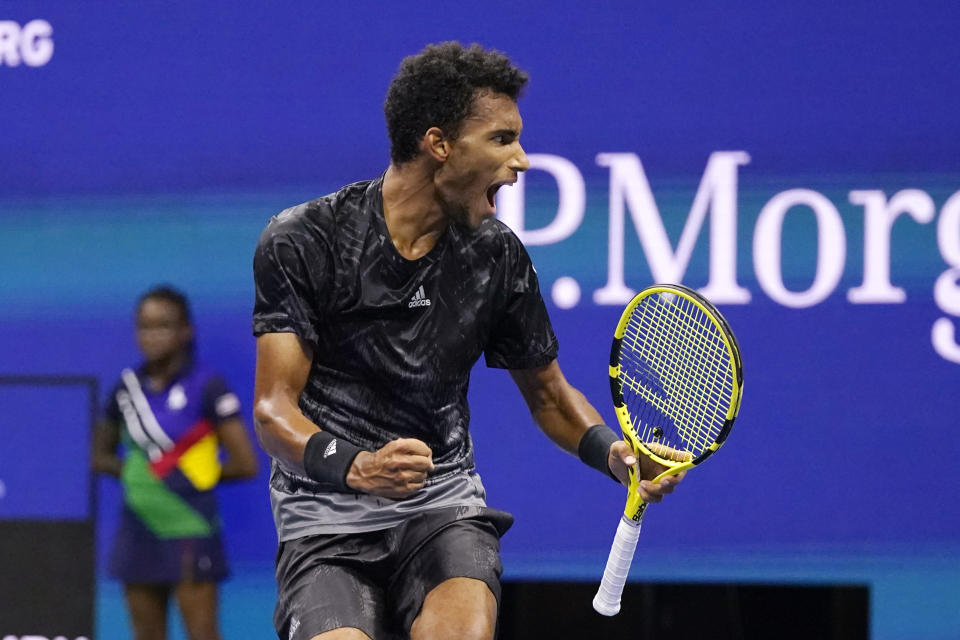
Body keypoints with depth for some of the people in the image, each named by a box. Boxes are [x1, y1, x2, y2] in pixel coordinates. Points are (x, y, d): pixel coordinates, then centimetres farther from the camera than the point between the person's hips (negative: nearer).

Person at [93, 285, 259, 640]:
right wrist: (132, 470, 1)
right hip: (139, 528, 5)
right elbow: (100, 455, 18)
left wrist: (193, 473, -3)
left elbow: (245, 464, -9)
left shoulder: (207, 388, -8)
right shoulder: (127, 388, 7)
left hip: (190, 529, -5)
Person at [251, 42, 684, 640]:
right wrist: (355, 467, -32)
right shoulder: (303, 241, -8)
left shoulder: (497, 254, 2)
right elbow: (274, 407, -12)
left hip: (443, 502, 2)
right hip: (327, 514, -2)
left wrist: (612, 451, -5)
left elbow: (547, 390, 15)